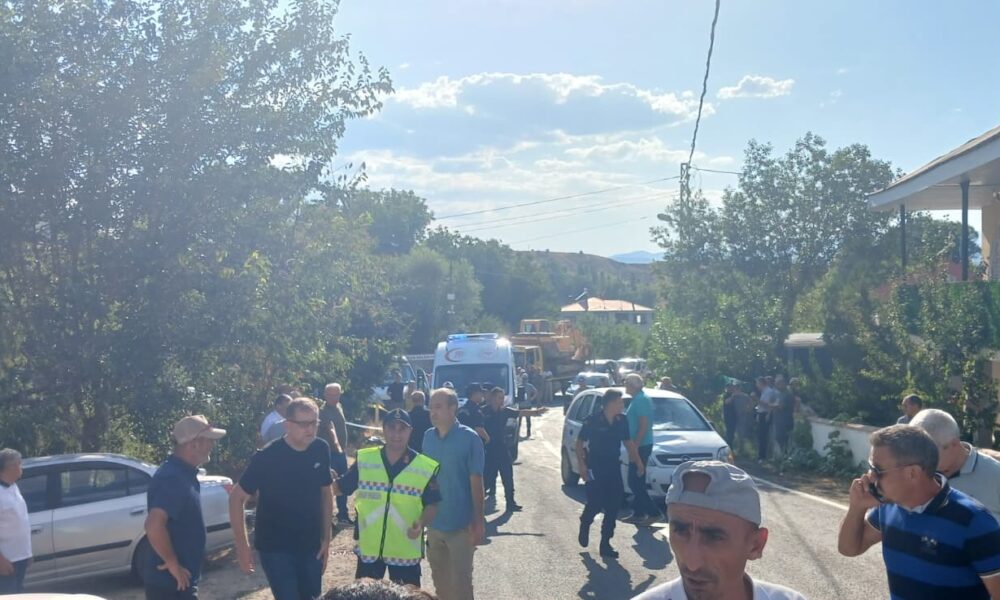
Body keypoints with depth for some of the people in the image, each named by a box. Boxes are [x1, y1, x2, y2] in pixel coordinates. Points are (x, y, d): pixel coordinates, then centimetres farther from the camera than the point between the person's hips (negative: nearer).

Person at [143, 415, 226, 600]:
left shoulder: (183, 473, 9)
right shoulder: (173, 479, -23)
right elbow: (154, 525, -35)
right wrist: (173, 564, -24)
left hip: (178, 579, 10)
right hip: (170, 581, -10)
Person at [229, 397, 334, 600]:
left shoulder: (321, 450, -5)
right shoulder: (267, 457, -18)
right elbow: (236, 498, -12)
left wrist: (326, 538, 7)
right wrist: (242, 545, -15)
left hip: (311, 546, 5)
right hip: (275, 548, -5)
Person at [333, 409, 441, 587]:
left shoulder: (426, 467, -7)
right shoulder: (364, 460, -2)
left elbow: (432, 504, -1)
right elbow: (340, 487, 6)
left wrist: (421, 523, -18)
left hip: (406, 550, -1)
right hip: (368, 547, 2)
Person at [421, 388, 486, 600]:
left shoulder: (469, 438, -12)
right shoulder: (428, 437, 3)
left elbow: (476, 481, -11)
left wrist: (478, 520, -11)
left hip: (460, 524, -5)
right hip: (434, 522, 5)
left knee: (460, 581, 3)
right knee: (439, 578, 17)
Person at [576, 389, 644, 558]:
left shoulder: (622, 420, 0)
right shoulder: (593, 420, -14)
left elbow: (628, 441, 14)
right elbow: (579, 443, -8)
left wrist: (638, 461, 8)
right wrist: (581, 464, -17)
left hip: (613, 467, 5)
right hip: (595, 468, -5)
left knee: (613, 506, 1)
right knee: (595, 503, -7)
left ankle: (605, 544, 10)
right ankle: (585, 525, 27)